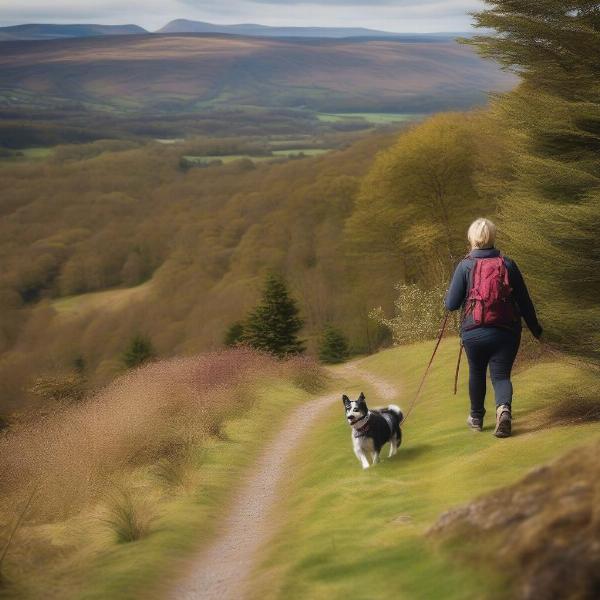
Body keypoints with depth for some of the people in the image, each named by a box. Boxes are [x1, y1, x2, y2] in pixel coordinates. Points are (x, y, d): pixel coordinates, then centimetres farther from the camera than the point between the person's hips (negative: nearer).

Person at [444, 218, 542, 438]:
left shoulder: (465, 266, -5)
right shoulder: (508, 265, 0)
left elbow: (451, 304, -5)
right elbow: (524, 302, 4)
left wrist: (446, 298, 18)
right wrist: (535, 328, 17)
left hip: (474, 332, 0)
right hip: (506, 331, 0)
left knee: (476, 373, 20)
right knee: (501, 375, 6)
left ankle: (476, 417, 36)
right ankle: (504, 408, -24)